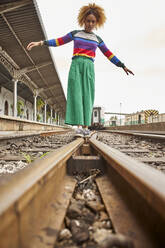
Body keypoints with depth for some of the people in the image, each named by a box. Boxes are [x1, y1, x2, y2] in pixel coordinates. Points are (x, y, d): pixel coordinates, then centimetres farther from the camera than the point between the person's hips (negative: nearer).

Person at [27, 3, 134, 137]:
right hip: (76, 65, -1)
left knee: (87, 95, -8)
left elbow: (109, 54, 18)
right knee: (76, 94, -14)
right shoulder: (75, 33, 14)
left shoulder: (97, 39, 18)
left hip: (89, 68, 1)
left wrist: (122, 66, 15)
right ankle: (79, 126, -18)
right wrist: (41, 43, 2)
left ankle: (86, 127, -10)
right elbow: (59, 41, 12)